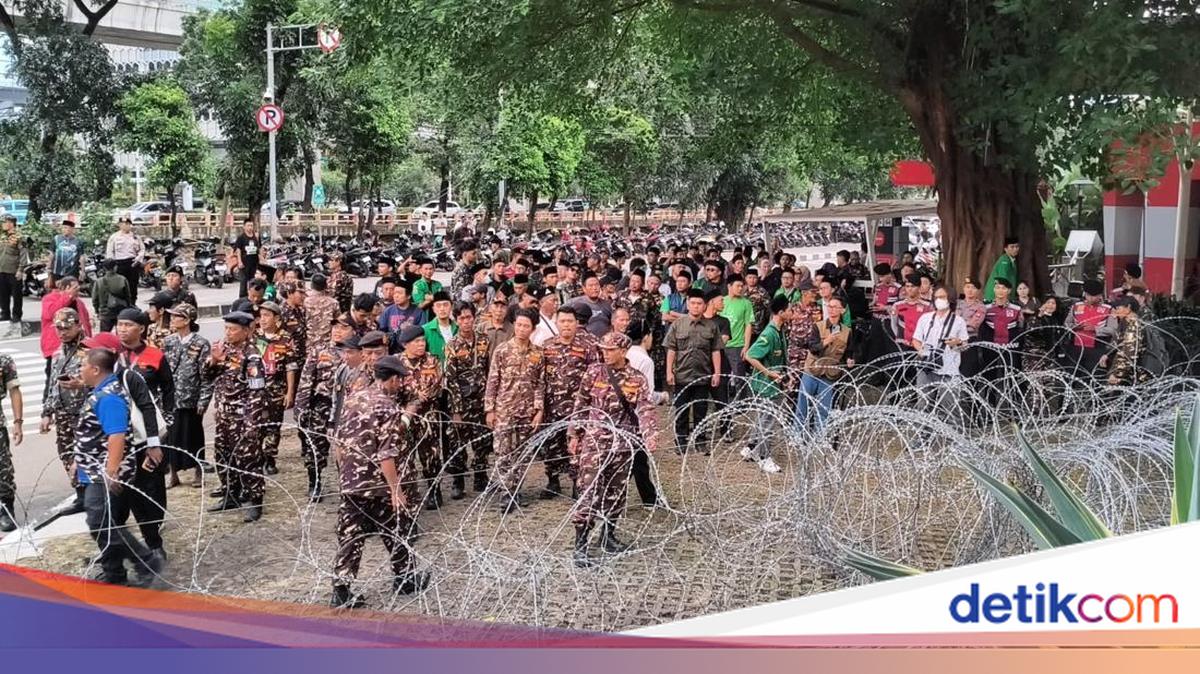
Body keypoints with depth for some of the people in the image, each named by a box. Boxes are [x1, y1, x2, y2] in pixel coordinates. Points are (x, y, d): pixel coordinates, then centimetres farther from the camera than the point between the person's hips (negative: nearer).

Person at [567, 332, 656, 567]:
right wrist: (575, 435, 6)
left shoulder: (637, 380, 1)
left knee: (617, 491, 12)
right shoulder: (593, 372, -1)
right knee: (589, 492, -7)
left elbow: (645, 409, -8)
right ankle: (580, 545, -3)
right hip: (594, 442, -2)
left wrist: (648, 436, -25)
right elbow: (580, 404, 6)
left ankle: (608, 536, 30)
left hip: (623, 443, 2)